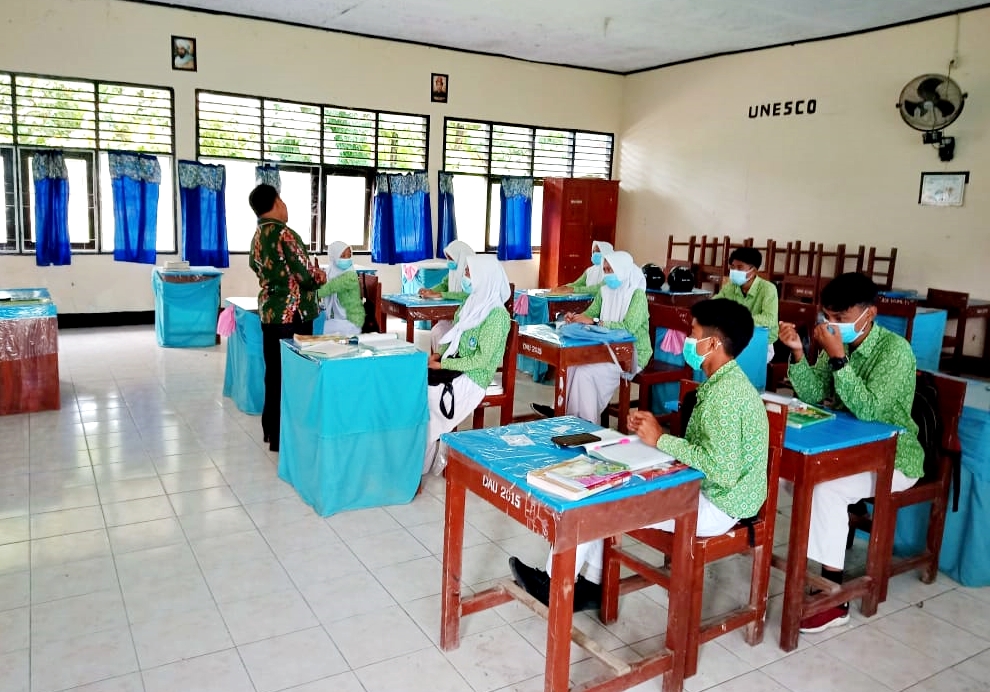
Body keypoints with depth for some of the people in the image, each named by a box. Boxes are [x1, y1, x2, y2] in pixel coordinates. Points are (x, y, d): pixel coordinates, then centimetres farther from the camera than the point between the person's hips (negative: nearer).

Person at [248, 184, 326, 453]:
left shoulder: (257, 237, 10)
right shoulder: (283, 233, -18)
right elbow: (308, 275, -18)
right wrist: (321, 276, 3)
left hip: (269, 311, 9)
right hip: (292, 314, -9)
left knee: (274, 370, 16)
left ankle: (271, 428, 26)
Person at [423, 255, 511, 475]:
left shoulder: (497, 314, -15)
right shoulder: (471, 303, 9)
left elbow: (480, 360, -18)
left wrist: (442, 364, -17)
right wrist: (438, 354, -3)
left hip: (473, 378, -7)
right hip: (455, 369, 7)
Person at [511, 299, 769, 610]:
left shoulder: (724, 394, -25)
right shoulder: (725, 382, 7)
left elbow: (722, 470, -32)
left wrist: (660, 439, -22)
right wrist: (654, 427, -4)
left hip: (715, 506, -10)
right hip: (706, 490, 10)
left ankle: (555, 585, 13)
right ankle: (592, 584, 17)